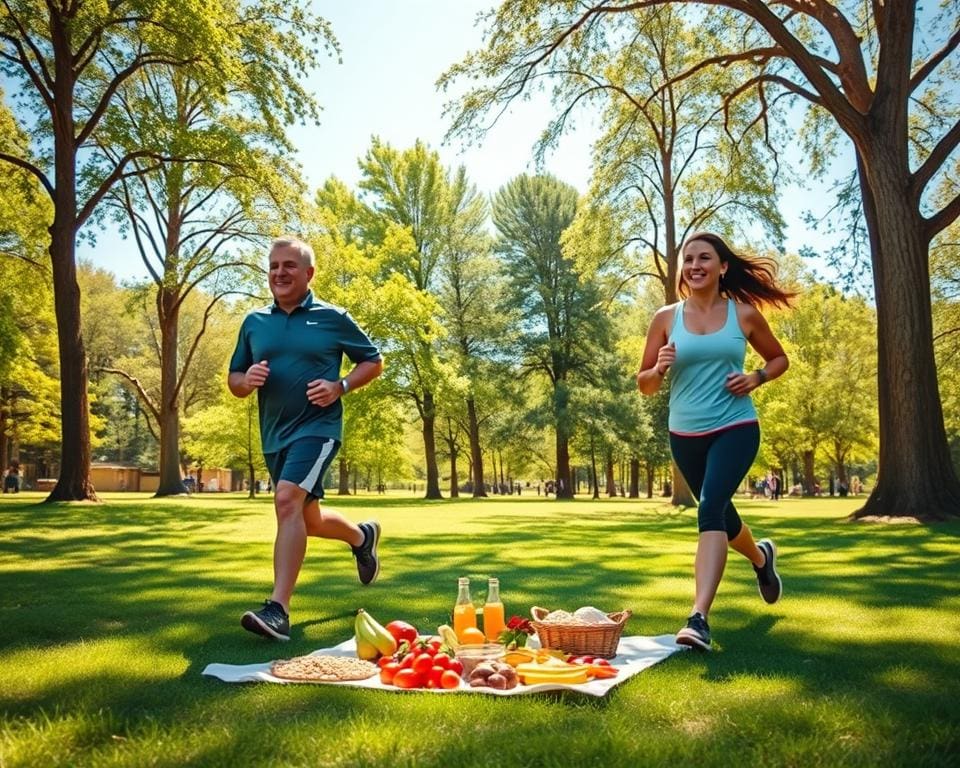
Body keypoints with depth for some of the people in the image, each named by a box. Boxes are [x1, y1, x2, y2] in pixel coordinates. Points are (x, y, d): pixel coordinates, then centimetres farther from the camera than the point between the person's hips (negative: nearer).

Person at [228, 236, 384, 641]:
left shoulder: (333, 318, -2)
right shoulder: (254, 322, 9)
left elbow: (373, 362, 6)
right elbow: (233, 382, 13)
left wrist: (340, 386, -12)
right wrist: (247, 380, -11)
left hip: (317, 428, -6)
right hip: (274, 435, 6)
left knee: (288, 501, -26)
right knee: (307, 520, 17)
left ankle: (278, 610, -26)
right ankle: (362, 536, 47)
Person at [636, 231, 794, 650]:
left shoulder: (744, 314, -2)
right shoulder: (666, 318, 0)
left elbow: (779, 358, 14)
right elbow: (644, 385, 3)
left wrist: (756, 377, -7)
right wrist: (660, 368, -20)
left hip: (735, 428, -3)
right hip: (685, 435, 3)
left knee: (711, 510, -23)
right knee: (720, 515, 20)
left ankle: (698, 618, -24)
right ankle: (761, 557, 54)